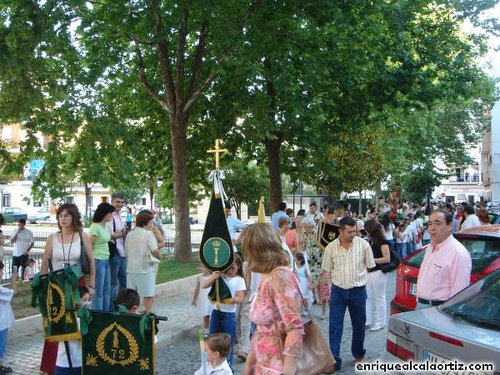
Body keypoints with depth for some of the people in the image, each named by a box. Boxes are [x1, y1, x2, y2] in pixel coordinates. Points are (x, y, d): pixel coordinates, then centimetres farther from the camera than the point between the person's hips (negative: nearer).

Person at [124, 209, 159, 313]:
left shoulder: (130, 234, 9)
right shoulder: (148, 233, -10)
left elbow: (126, 253, 14)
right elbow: (155, 251, -19)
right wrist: (158, 256, 2)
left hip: (131, 269, 6)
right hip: (145, 269, -6)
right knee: (149, 295, 4)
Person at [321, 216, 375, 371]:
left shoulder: (363, 244, -8)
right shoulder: (331, 247, -6)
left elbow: (370, 266, 4)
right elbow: (327, 270, 6)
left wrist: (358, 278, 4)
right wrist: (339, 278, 3)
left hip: (358, 290, 0)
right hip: (338, 290, 0)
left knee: (359, 325, 15)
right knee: (335, 327, -1)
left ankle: (358, 354, 36)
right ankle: (334, 360, 7)